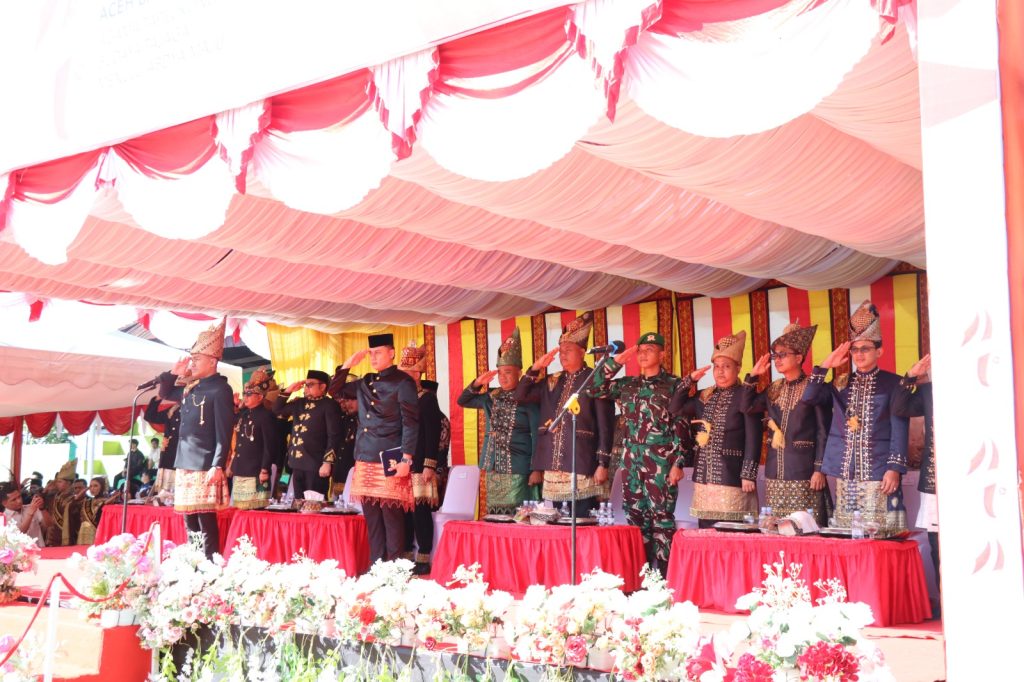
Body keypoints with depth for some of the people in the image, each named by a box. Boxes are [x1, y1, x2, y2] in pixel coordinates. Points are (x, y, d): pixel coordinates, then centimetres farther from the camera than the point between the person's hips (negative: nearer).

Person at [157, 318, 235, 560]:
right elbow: (165, 393, 30)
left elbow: (224, 433, -14)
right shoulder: (191, 388, 13)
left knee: (206, 522, -8)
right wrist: (175, 373, 12)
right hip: (185, 465, 8)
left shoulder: (220, 389, -9)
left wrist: (217, 466, -21)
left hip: (205, 467, -8)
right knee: (190, 522, 11)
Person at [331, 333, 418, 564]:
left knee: (392, 517, -5)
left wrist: (406, 459, -17)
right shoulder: (365, 383, 16)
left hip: (390, 462, -7)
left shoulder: (403, 382, -3)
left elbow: (410, 423, -9)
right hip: (365, 459, 7)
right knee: (372, 518, 8)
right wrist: (348, 364, 13)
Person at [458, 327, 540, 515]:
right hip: (493, 468, 6)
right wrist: (477, 383, 2)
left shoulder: (528, 399, -6)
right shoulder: (492, 397, 11)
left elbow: (537, 435, -7)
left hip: (517, 471, -6)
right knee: (494, 517, 7)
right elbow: (462, 401, 20)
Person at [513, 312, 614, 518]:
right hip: (552, 468, 5)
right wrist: (535, 368, 3)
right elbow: (520, 396, 12)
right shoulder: (552, 382, 16)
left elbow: (605, 425, -5)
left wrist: (603, 463, -11)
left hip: (582, 468, -5)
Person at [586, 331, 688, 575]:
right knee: (636, 518, 7)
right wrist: (616, 361, 5)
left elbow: (681, 426, -4)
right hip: (632, 462, 5)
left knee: (662, 518, -6)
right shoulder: (627, 385, 13)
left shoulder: (674, 385, 0)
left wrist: (678, 463, -10)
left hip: (661, 462, -5)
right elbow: (594, 389, 10)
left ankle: (664, 576, -2)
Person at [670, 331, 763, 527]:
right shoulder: (705, 396, 14)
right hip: (704, 477, 6)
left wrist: (748, 475, -14)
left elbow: (753, 440, -9)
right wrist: (690, 379, 3)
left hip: (732, 478, -6)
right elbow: (675, 409, 10)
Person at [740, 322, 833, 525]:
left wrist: (820, 469, -12)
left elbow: (823, 432, -7)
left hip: (803, 473, -6)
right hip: (775, 474, 6)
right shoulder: (774, 389, 13)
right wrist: (753, 376, 2)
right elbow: (746, 407, 6)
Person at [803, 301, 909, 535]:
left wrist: (894, 468, -11)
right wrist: (826, 365, 0)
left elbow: (899, 430, -3)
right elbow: (809, 397, 4)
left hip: (879, 474, -4)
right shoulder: (842, 383, 15)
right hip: (845, 474, 4)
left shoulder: (893, 384, 1)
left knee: (880, 537, -7)